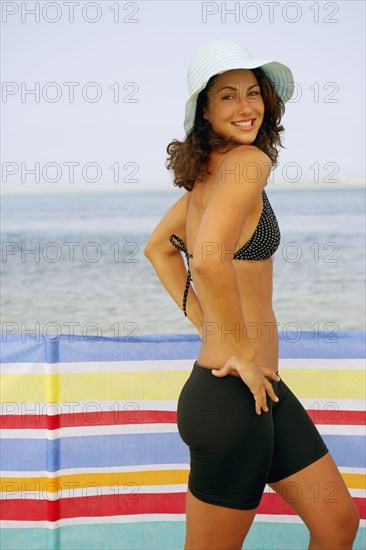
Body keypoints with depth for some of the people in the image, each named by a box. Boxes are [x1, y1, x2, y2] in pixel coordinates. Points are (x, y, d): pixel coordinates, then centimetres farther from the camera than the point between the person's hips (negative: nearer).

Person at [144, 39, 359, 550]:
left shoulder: (208, 170, 10)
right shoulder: (248, 162, -17)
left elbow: (158, 248, 23)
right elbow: (208, 260, -33)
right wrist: (243, 352, -20)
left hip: (262, 388, 9)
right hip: (233, 394, -9)